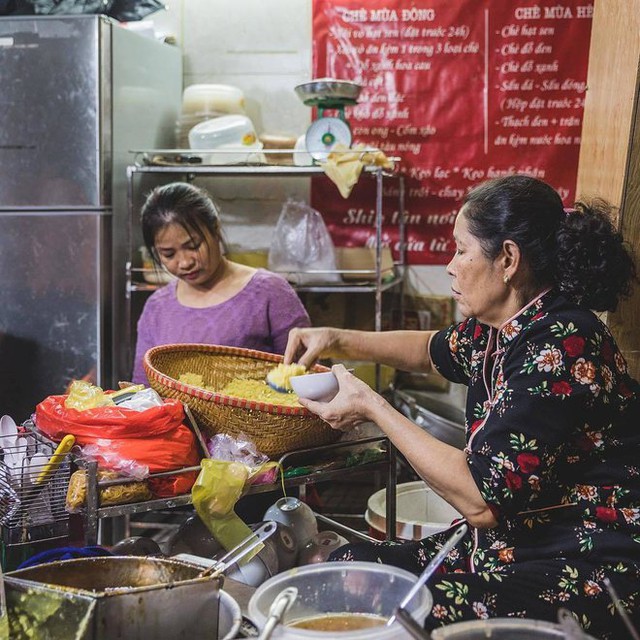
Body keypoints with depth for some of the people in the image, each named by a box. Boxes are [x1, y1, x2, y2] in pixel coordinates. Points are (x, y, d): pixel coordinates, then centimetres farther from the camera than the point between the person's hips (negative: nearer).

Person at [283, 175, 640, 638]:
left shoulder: (560, 347, -25)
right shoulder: (498, 328, 3)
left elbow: (482, 501, -27)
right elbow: (434, 350, 28)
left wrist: (372, 407, -17)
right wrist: (338, 341, 12)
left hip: (584, 579, -9)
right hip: (511, 543, 9)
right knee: (350, 567, 0)